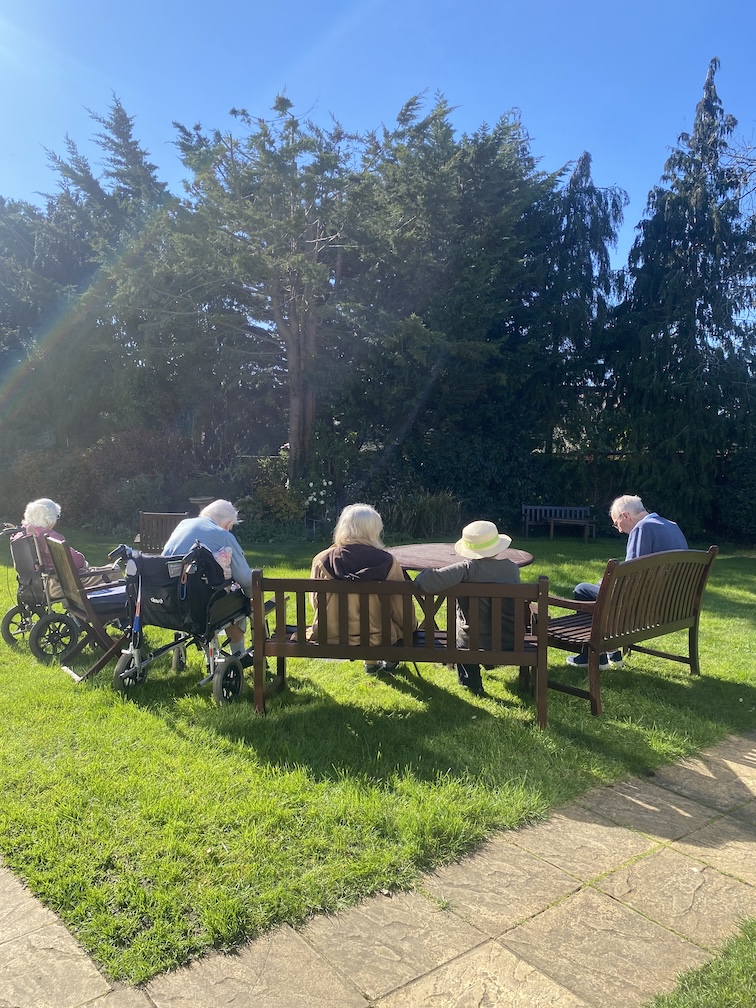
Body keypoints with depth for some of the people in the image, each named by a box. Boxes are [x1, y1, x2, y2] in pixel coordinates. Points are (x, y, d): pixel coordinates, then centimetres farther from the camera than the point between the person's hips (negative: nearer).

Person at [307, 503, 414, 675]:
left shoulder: (322, 560, -11)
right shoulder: (387, 561, -16)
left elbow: (316, 601, 3)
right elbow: (401, 607, -6)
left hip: (331, 636, 2)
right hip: (377, 637, -2)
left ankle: (371, 662, 44)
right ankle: (390, 662, 47)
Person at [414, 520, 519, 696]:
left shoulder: (468, 568, -21)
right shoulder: (512, 568, -7)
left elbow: (429, 582, -32)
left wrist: (423, 576, -10)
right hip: (510, 645, 3)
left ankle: (471, 683, 40)